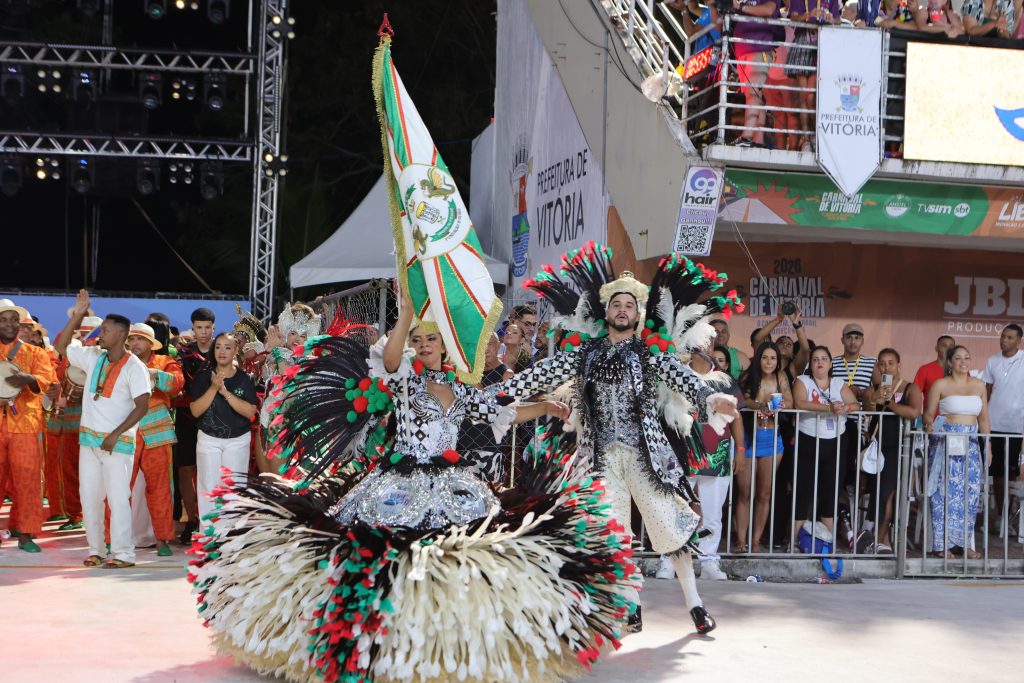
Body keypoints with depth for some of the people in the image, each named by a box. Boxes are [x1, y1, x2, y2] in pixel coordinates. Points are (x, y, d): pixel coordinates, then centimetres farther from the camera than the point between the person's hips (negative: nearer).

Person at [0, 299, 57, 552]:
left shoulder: (35, 353, 11)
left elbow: (47, 378, -6)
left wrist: (27, 379, -28)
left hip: (25, 424, -1)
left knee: (27, 478, -2)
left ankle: (24, 532, 4)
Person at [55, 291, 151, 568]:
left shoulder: (134, 367, -10)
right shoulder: (93, 356, 7)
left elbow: (142, 406, -14)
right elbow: (61, 346, 13)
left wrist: (115, 435, -17)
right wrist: (78, 314, 4)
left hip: (119, 442, -6)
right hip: (89, 438, 6)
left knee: (117, 497, -7)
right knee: (89, 496, 8)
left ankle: (123, 553, -2)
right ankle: (96, 550, 17)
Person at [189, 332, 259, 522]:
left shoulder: (245, 380, -2)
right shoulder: (203, 378, 0)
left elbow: (251, 412, -14)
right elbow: (195, 411, -9)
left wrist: (226, 392, -21)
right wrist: (214, 388, -19)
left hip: (237, 441, 0)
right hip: (208, 440, 1)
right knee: (208, 487, 1)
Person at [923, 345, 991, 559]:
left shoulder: (979, 385, 12)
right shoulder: (940, 385, 1)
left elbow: (984, 418, 14)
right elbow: (928, 413, 0)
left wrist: (988, 446, 10)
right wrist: (929, 424, -22)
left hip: (970, 445, 4)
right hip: (945, 443, -4)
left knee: (970, 493, 1)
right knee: (945, 492, -5)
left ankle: (965, 542, 10)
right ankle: (943, 543, 1)